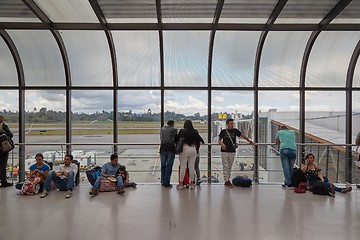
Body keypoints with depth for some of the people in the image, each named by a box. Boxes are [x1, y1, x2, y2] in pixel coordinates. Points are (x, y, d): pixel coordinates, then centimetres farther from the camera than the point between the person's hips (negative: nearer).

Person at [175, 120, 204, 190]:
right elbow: (200, 139, 10)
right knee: (192, 167, 8)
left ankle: (181, 183, 7)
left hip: (184, 148, -2)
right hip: (193, 149, 2)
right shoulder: (195, 132, 2)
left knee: (183, 167, 3)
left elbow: (176, 139, 2)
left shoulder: (182, 131, -2)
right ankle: (192, 183, 15)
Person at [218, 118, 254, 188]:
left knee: (229, 167, 9)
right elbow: (219, 140, 8)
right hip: (224, 152, -2)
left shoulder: (235, 130, 4)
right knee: (225, 167, -2)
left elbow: (243, 136, 14)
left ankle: (227, 180, 18)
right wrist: (222, 144, -14)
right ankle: (226, 181, 1)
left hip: (232, 152, 2)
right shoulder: (223, 131, 0)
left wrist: (250, 142, 19)